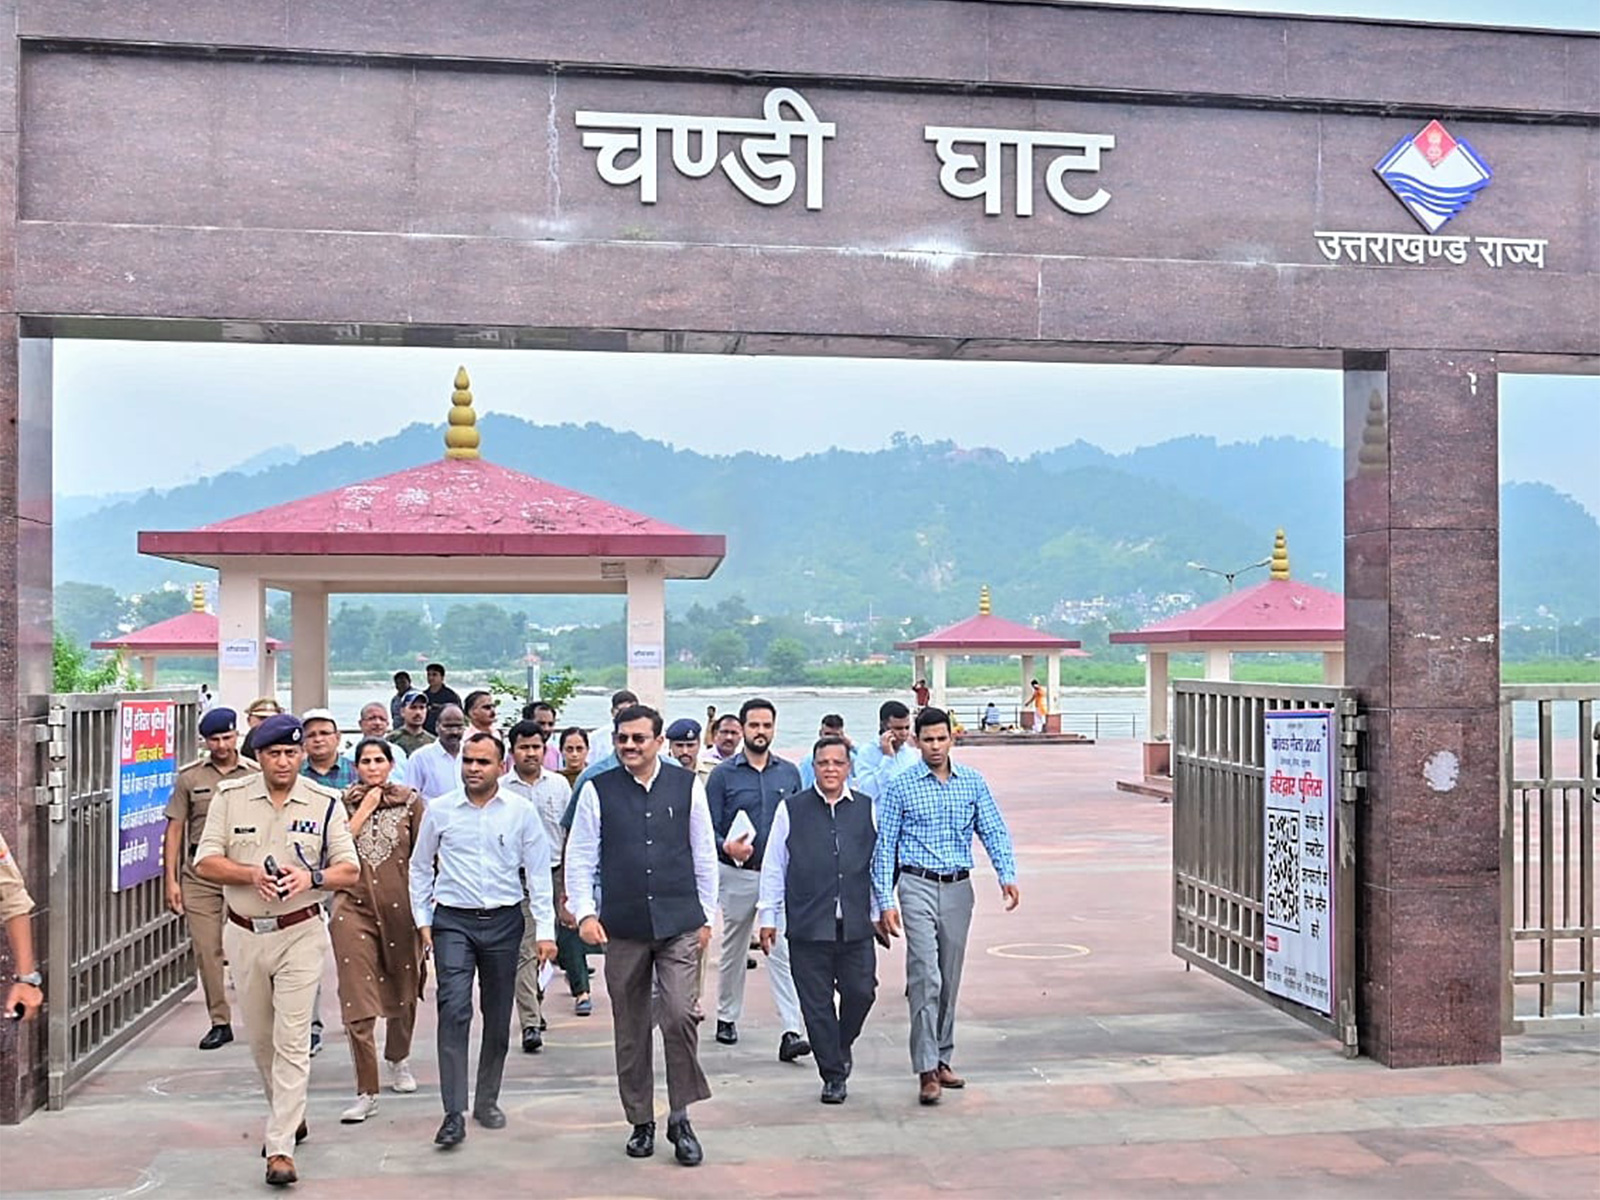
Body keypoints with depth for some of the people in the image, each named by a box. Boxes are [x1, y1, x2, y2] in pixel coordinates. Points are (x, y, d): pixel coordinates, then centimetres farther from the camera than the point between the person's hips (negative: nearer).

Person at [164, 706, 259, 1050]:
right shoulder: (189, 777, 6)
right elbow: (175, 829, 8)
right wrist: (171, 879, 2)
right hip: (200, 873, 2)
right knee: (207, 950, 2)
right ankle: (220, 1022, 13)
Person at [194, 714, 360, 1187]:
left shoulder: (325, 803, -2)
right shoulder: (230, 797, 1)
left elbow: (350, 871, -2)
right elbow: (205, 863, -2)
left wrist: (311, 877, -22)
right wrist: (253, 874, -20)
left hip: (300, 934, -3)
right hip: (244, 934, 3)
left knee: (292, 1041, -7)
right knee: (260, 1038, 16)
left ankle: (280, 1147, -4)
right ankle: (290, 1116, 37)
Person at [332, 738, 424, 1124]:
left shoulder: (410, 801, 3)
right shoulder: (343, 802, 5)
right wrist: (365, 809, -9)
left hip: (399, 907, 1)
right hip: (354, 906, -1)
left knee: (402, 992, 16)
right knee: (357, 1003, -7)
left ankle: (399, 1060, 42)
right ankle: (366, 1092, -3)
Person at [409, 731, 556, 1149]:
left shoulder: (521, 812, 0)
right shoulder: (439, 811, 1)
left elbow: (539, 872, 3)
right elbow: (420, 867, 11)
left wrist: (545, 930, -1)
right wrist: (423, 921, 6)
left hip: (503, 922, 1)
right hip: (453, 921, -1)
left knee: (498, 1017, 9)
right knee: (454, 1009, -14)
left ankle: (487, 1101, 26)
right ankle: (454, 1114, -12)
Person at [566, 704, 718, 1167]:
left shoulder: (687, 786, 4)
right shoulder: (597, 791, 2)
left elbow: (704, 855, 9)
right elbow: (580, 857, 4)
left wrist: (706, 915, 9)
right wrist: (584, 911, -8)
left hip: (679, 924, -1)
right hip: (623, 928, 1)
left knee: (679, 1016, -11)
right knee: (630, 1028, 9)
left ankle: (680, 1119, 6)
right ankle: (641, 1123, 24)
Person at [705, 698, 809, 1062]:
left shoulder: (789, 773, 7)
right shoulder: (723, 775, -2)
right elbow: (708, 828, -5)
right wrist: (726, 847, -24)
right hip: (738, 875, -1)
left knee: (784, 951, -8)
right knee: (733, 950, 13)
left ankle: (791, 1032, -12)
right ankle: (727, 1018, 31)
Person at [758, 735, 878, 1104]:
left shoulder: (866, 809, 7)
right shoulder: (791, 810, 2)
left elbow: (879, 863, 14)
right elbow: (774, 866, 5)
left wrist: (879, 912, 14)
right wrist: (769, 916, 4)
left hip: (856, 925, 1)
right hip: (808, 926, -1)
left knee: (860, 991, 2)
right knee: (816, 1003, 4)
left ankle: (842, 1047, 32)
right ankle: (833, 1075, 18)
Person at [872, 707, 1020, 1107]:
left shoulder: (973, 782, 6)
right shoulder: (901, 786, -3)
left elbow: (993, 831, 4)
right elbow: (884, 846, -1)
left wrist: (1007, 874, -13)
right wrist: (886, 902, -7)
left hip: (958, 889, 4)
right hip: (918, 886, -4)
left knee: (950, 980, 12)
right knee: (926, 978, -12)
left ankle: (942, 1059, 24)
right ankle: (927, 1071, -10)